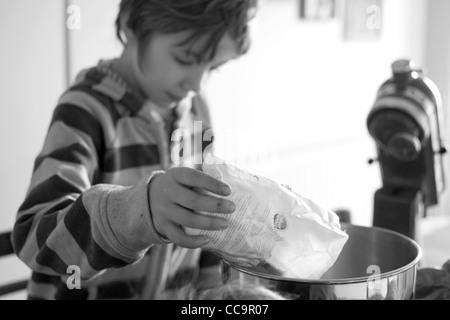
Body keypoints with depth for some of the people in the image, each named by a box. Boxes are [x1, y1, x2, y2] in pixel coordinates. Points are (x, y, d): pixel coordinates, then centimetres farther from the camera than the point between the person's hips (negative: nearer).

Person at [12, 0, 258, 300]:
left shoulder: (195, 109, -1)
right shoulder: (86, 111, -18)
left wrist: (212, 286, 6)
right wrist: (138, 210, -44)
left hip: (178, 297, 4)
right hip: (93, 292, -4)